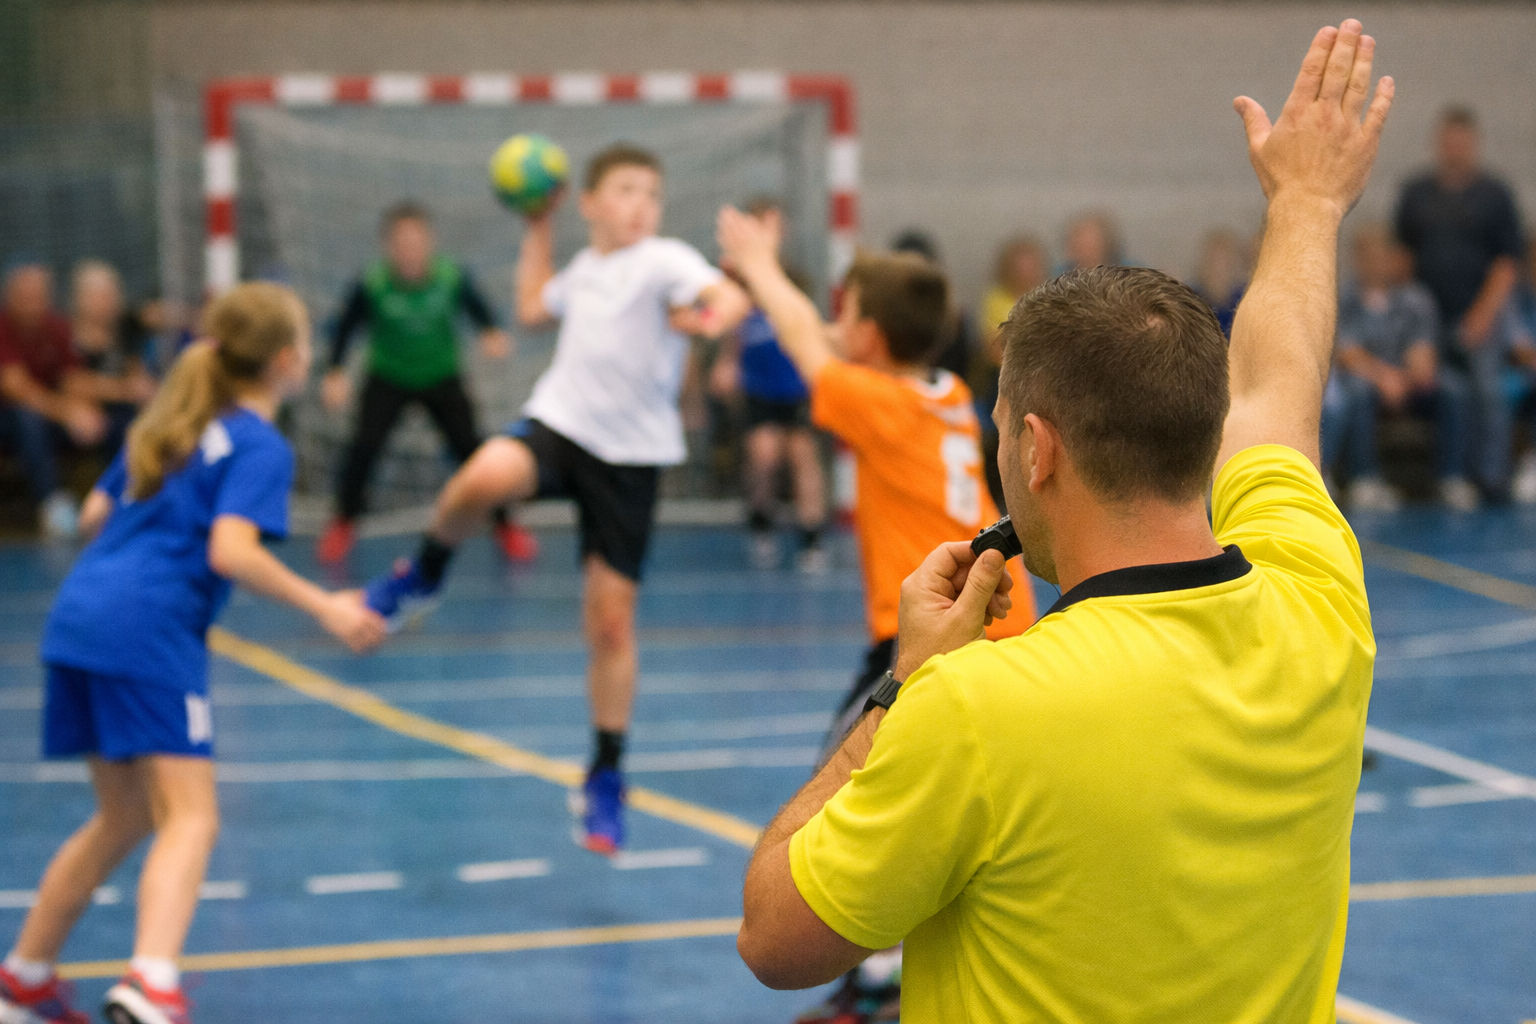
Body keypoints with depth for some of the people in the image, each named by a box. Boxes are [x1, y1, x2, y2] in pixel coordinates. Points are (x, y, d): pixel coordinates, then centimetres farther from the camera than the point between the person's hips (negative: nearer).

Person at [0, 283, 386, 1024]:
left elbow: (95, 514, 24)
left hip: (79, 620, 8)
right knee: (190, 818, -11)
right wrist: (324, 608, -15)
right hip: (149, 635, -8)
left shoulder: (171, 425, 20)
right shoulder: (260, 448, -5)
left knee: (123, 818, 20)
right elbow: (232, 551, -19)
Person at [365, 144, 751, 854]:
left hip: (630, 455, -3)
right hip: (557, 423, 3)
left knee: (611, 622, 0)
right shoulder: (587, 268, 12)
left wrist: (713, 317, -48)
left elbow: (730, 296, -25)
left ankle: (605, 777, 15)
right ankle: (423, 576, -7)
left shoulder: (664, 261, -6)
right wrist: (538, 226, 30)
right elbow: (533, 307, 32)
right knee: (485, 476, -35)